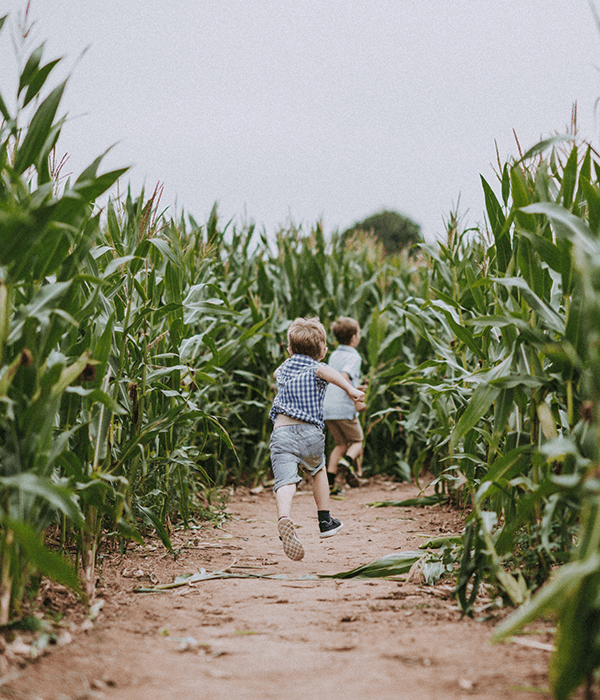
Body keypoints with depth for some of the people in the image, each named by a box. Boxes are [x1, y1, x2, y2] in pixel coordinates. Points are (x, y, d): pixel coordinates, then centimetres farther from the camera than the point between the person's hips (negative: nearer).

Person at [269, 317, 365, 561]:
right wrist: (350, 389, -34)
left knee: (285, 481, -17)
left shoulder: (284, 368, 20)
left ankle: (283, 518, -47)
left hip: (282, 432, 1)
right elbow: (327, 371, -20)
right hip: (310, 433, -1)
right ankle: (325, 520, 37)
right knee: (318, 470, 28)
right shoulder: (316, 369, 7)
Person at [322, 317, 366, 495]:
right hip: (344, 407, -7)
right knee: (357, 441, 12)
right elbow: (344, 378, -26)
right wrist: (356, 402, -22)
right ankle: (347, 461, -17)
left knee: (341, 444, 17)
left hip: (326, 407, 7)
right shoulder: (353, 357, -9)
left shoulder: (333, 355, 15)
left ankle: (330, 482, 9)